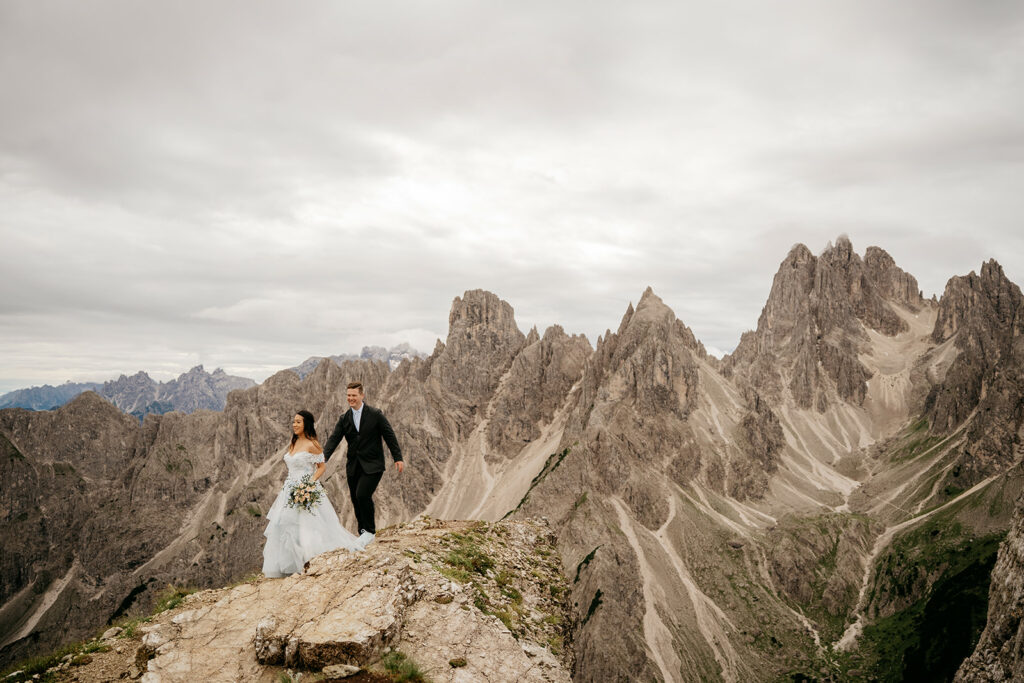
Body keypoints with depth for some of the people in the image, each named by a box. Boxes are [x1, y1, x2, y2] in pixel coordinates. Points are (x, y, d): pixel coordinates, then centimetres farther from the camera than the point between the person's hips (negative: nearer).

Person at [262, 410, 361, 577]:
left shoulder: (312, 445, -11)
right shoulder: (294, 443, 13)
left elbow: (322, 467, -11)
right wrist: (286, 485, 17)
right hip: (290, 490, 8)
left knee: (307, 525, -8)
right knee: (284, 525, 5)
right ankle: (289, 563, 12)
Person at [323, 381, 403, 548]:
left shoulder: (375, 414, -5)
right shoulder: (344, 419, 6)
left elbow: (389, 436, -2)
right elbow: (334, 439, -3)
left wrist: (398, 458, -3)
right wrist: (324, 456, -21)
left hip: (372, 465, -5)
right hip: (353, 466, 5)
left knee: (362, 494, -20)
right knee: (356, 500, 9)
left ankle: (370, 531, -2)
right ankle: (363, 534, 25)